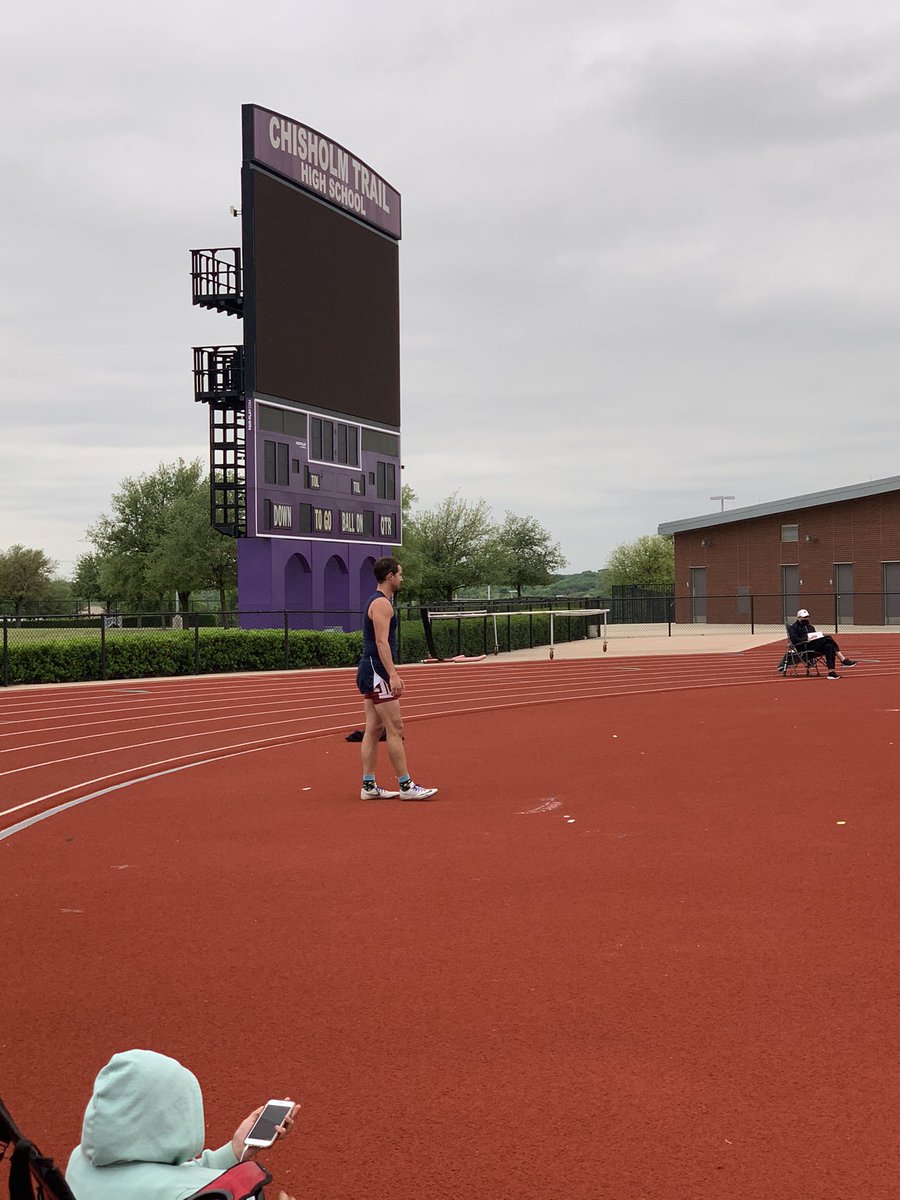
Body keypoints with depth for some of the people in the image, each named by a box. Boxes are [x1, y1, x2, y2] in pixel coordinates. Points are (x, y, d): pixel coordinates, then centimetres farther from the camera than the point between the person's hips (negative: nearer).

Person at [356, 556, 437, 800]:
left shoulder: (377, 601, 19)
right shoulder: (382, 603, -13)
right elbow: (382, 642, -22)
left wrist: (393, 674, 26)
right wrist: (393, 675, -28)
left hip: (373, 672, 11)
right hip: (377, 672, -11)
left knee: (373, 729, 8)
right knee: (395, 729, -9)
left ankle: (368, 786, 9)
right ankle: (405, 786, -7)